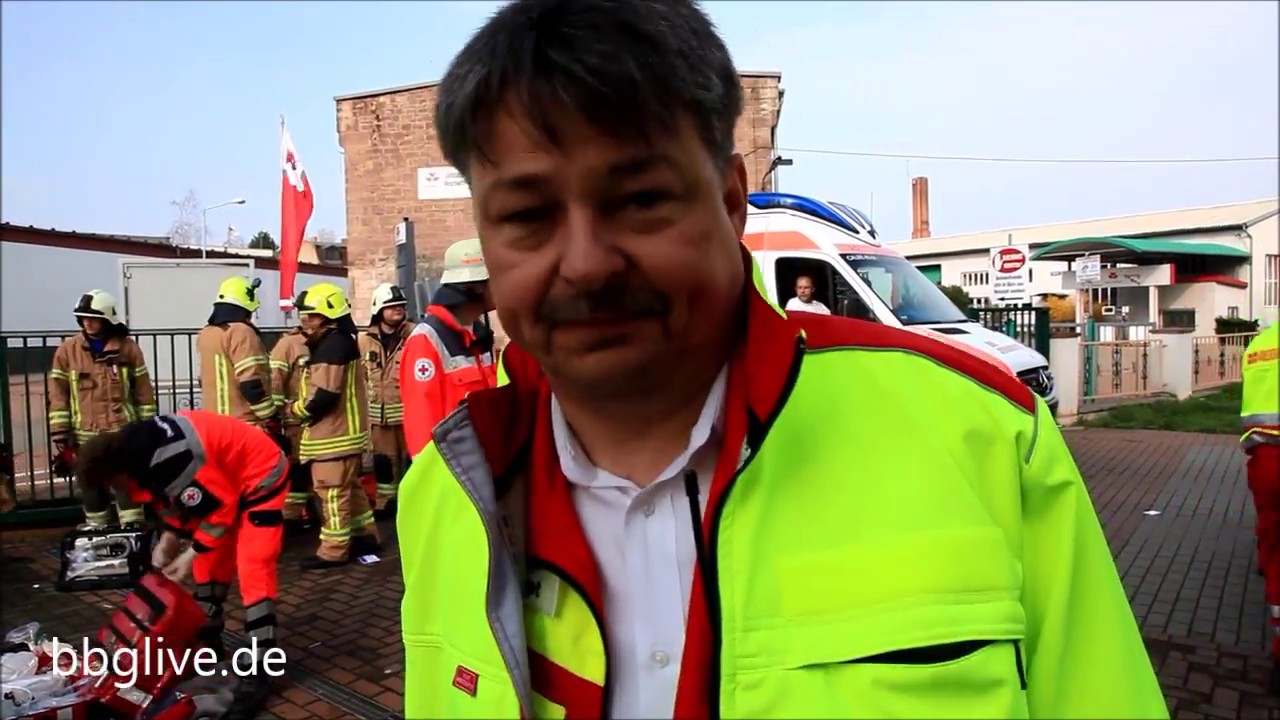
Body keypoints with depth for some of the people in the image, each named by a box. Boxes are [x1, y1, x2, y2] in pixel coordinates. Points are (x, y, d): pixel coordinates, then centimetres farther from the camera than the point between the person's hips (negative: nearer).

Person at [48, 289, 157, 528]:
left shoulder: (128, 348, 1)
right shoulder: (67, 351, 2)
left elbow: (144, 392, 5)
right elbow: (58, 397, 3)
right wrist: (60, 440, -1)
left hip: (124, 435, -1)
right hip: (86, 438, 1)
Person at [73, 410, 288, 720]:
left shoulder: (171, 460, -34)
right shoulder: (134, 447, -5)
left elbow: (219, 507, -22)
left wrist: (191, 554, -11)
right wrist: (169, 539, 4)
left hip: (260, 475, -10)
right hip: (226, 477, 10)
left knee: (253, 573, -14)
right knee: (210, 563, 18)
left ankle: (256, 674, -8)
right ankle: (208, 642, 36)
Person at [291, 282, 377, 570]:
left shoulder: (332, 344, -19)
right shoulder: (338, 341, 14)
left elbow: (324, 396, -23)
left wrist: (296, 409, -8)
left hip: (334, 433, -11)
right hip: (342, 429, 11)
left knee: (333, 492, -3)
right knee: (350, 487, 17)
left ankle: (333, 551, 5)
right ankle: (366, 535, 27)